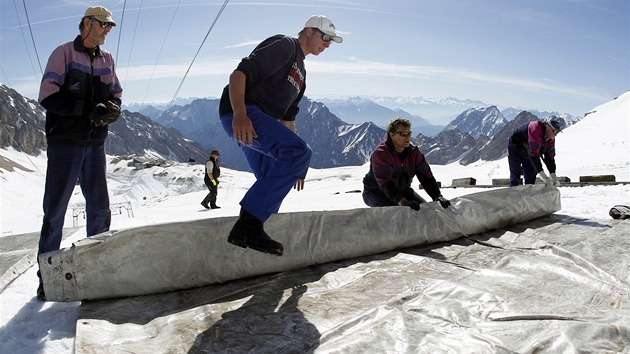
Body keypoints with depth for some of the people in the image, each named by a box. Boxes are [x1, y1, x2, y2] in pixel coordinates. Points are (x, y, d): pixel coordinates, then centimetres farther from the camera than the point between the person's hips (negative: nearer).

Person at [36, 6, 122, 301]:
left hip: (95, 144, 5)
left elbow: (115, 95, 15)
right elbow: (48, 95, -11)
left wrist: (111, 110, -9)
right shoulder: (64, 53, -3)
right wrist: (89, 109, -21)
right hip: (64, 143, -5)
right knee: (55, 210, 1)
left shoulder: (106, 58, 12)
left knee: (100, 209, 7)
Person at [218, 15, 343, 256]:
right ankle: (248, 224, -28)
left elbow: (288, 117, 28)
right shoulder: (283, 46, -2)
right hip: (241, 115, -11)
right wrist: (239, 114, -32)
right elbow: (239, 74, -15)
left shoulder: (300, 73, 27)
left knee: (273, 187, 10)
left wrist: (293, 166, 23)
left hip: (259, 121, 11)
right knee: (300, 152, -26)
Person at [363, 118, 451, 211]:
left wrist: (437, 197, -24)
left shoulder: (413, 151, -6)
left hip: (402, 189, 7)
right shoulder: (380, 153, -27)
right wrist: (403, 202, -50)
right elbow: (385, 183, -38)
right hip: (377, 192, -6)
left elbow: (426, 175, -9)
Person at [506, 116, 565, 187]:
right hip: (515, 149, -7)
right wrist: (543, 175, -44)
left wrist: (553, 176, -19)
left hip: (527, 153, 7)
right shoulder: (535, 129, -39)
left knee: (531, 178, 2)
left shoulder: (551, 138, -13)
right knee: (515, 177, -9)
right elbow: (533, 154, -43)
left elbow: (550, 157, -9)